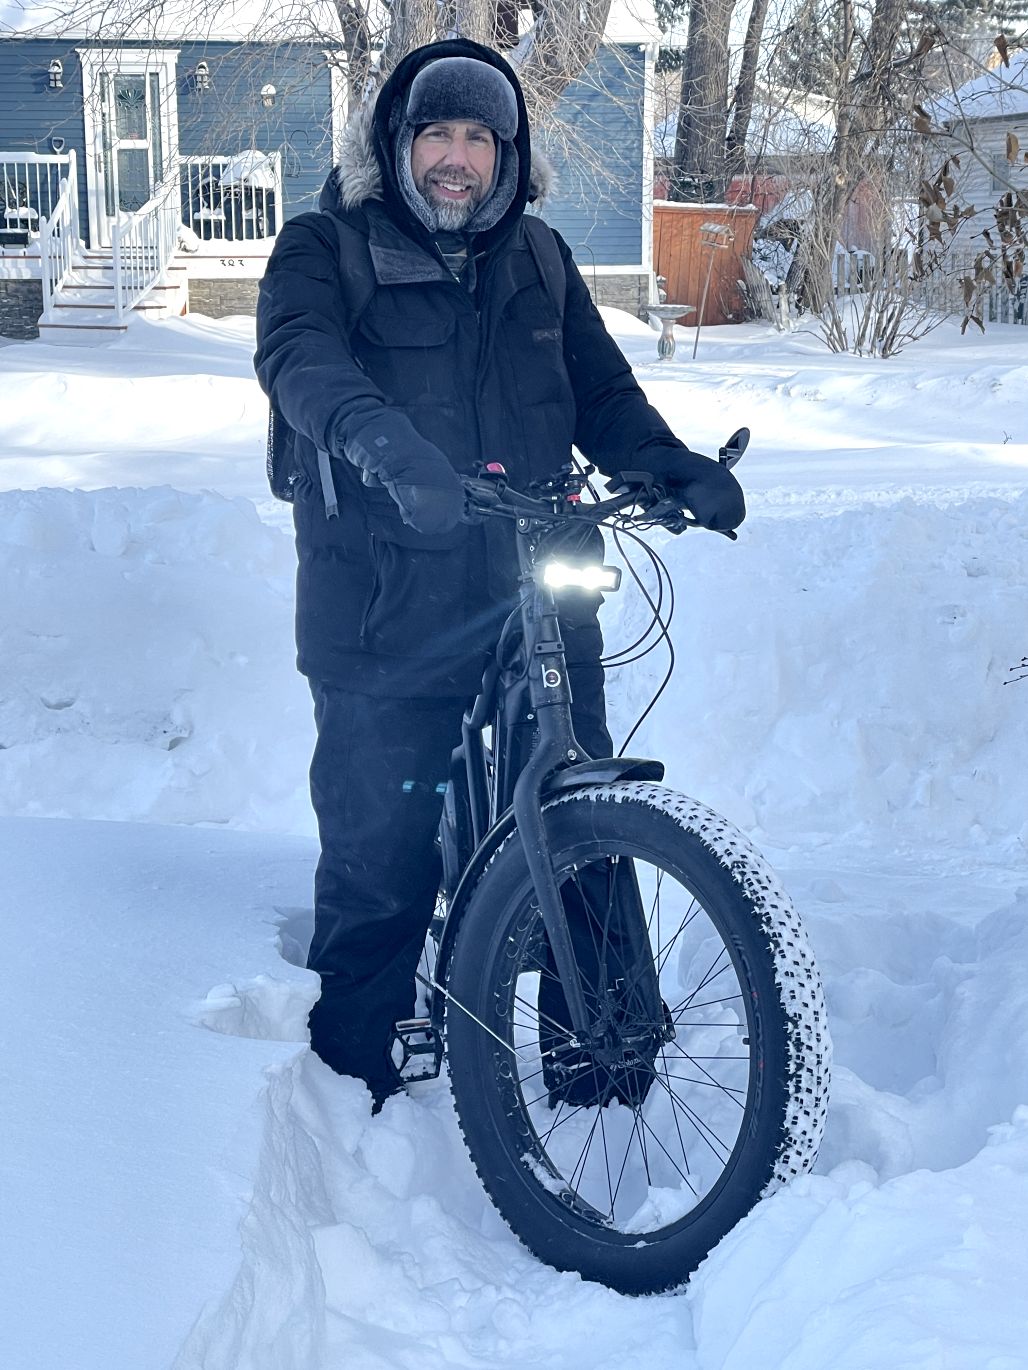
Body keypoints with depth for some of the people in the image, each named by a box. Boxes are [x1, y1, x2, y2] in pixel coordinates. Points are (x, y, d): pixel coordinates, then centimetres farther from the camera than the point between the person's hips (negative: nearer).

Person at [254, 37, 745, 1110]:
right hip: (385, 627, -4)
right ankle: (355, 1094, 20)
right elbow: (299, 356, -20)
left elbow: (602, 394, 15)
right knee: (380, 871, 2)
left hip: (538, 607, 4)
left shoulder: (538, 260, 15)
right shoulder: (327, 249, 0)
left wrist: (679, 471, -6)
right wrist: (381, 439, -41)